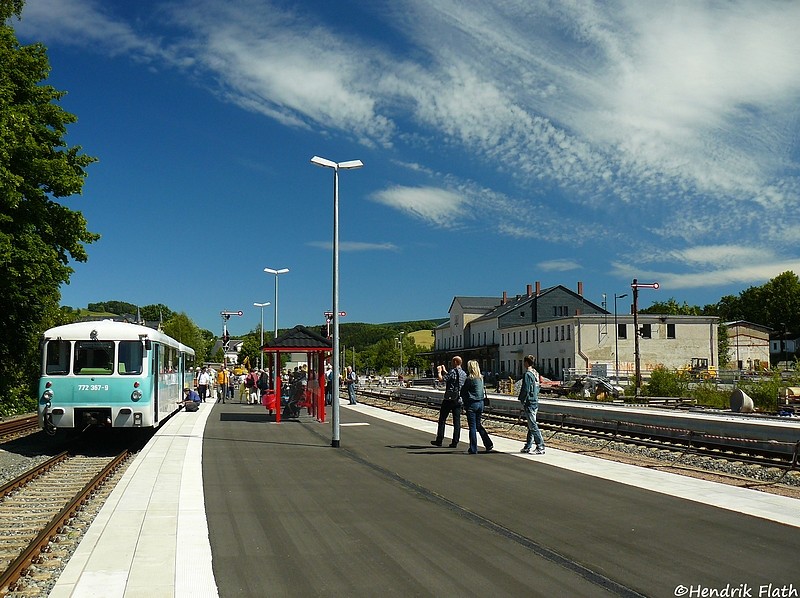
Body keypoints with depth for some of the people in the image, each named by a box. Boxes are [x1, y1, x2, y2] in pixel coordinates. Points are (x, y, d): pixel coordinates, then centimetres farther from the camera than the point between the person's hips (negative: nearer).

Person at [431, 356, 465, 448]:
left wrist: (439, 371, -2)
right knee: (457, 421, 6)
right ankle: (455, 442, 4)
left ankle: (439, 440, 6)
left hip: (449, 399, -6)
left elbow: (441, 379, -20)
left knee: (442, 419, 4)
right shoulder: (464, 373, 11)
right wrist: (444, 371, 32)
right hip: (458, 400, 6)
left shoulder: (453, 371, -13)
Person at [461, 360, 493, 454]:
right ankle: (488, 444, 13)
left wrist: (465, 403, 8)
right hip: (480, 403, 7)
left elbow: (463, 392, -6)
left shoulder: (470, 379, -15)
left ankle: (473, 449, 4)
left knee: (472, 426, 0)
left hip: (472, 404, -7)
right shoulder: (481, 378, 5)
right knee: (478, 424, 18)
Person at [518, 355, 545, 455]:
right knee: (531, 426, 13)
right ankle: (528, 447, 20)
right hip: (535, 402, 9)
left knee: (533, 426, -7)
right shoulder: (536, 373, 12)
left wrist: (522, 401, -11)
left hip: (529, 403, -9)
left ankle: (540, 447, -7)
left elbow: (526, 390, -19)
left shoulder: (527, 374, -16)